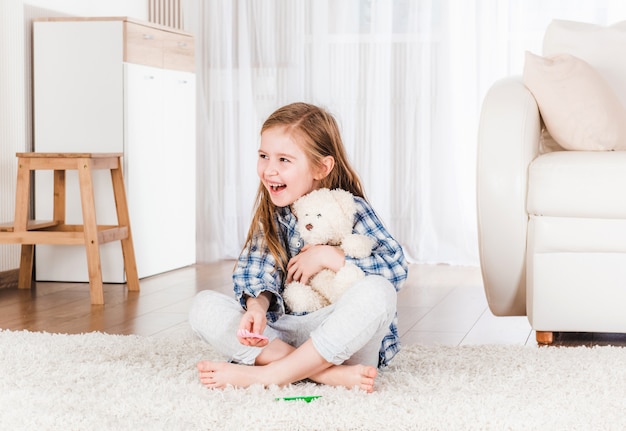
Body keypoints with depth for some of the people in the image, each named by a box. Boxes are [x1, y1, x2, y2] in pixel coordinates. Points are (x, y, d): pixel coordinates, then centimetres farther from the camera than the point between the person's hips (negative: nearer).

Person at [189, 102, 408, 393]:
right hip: (282, 330, 4)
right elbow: (258, 275, -4)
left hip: (341, 338, -4)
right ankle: (327, 373, -28)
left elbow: (397, 269, -18)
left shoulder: (351, 210, -6)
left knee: (377, 292, -33)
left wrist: (327, 256, -18)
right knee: (204, 306, -15)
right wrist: (256, 308, -26)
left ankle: (267, 374, -28)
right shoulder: (270, 215, 6)